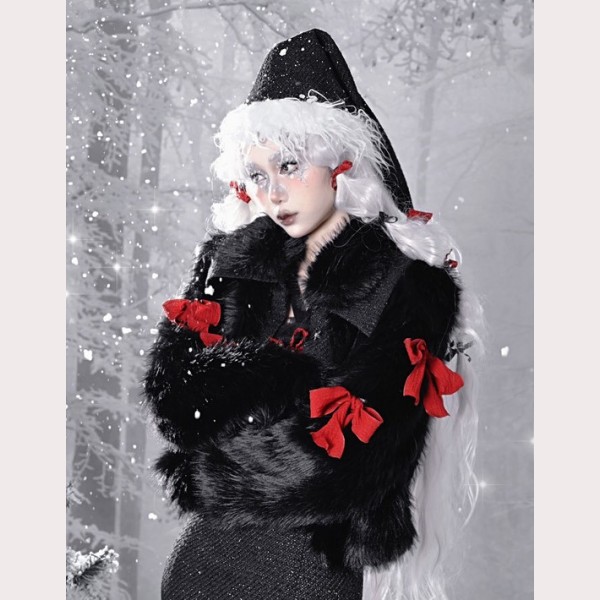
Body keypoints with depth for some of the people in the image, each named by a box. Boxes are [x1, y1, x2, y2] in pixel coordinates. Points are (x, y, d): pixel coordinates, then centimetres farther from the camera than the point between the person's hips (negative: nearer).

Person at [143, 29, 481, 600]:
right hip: (211, 549, 4)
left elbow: (347, 455, -22)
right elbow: (168, 389, -8)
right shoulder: (231, 259, 1)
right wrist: (291, 373, -19)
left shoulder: (407, 288, -16)